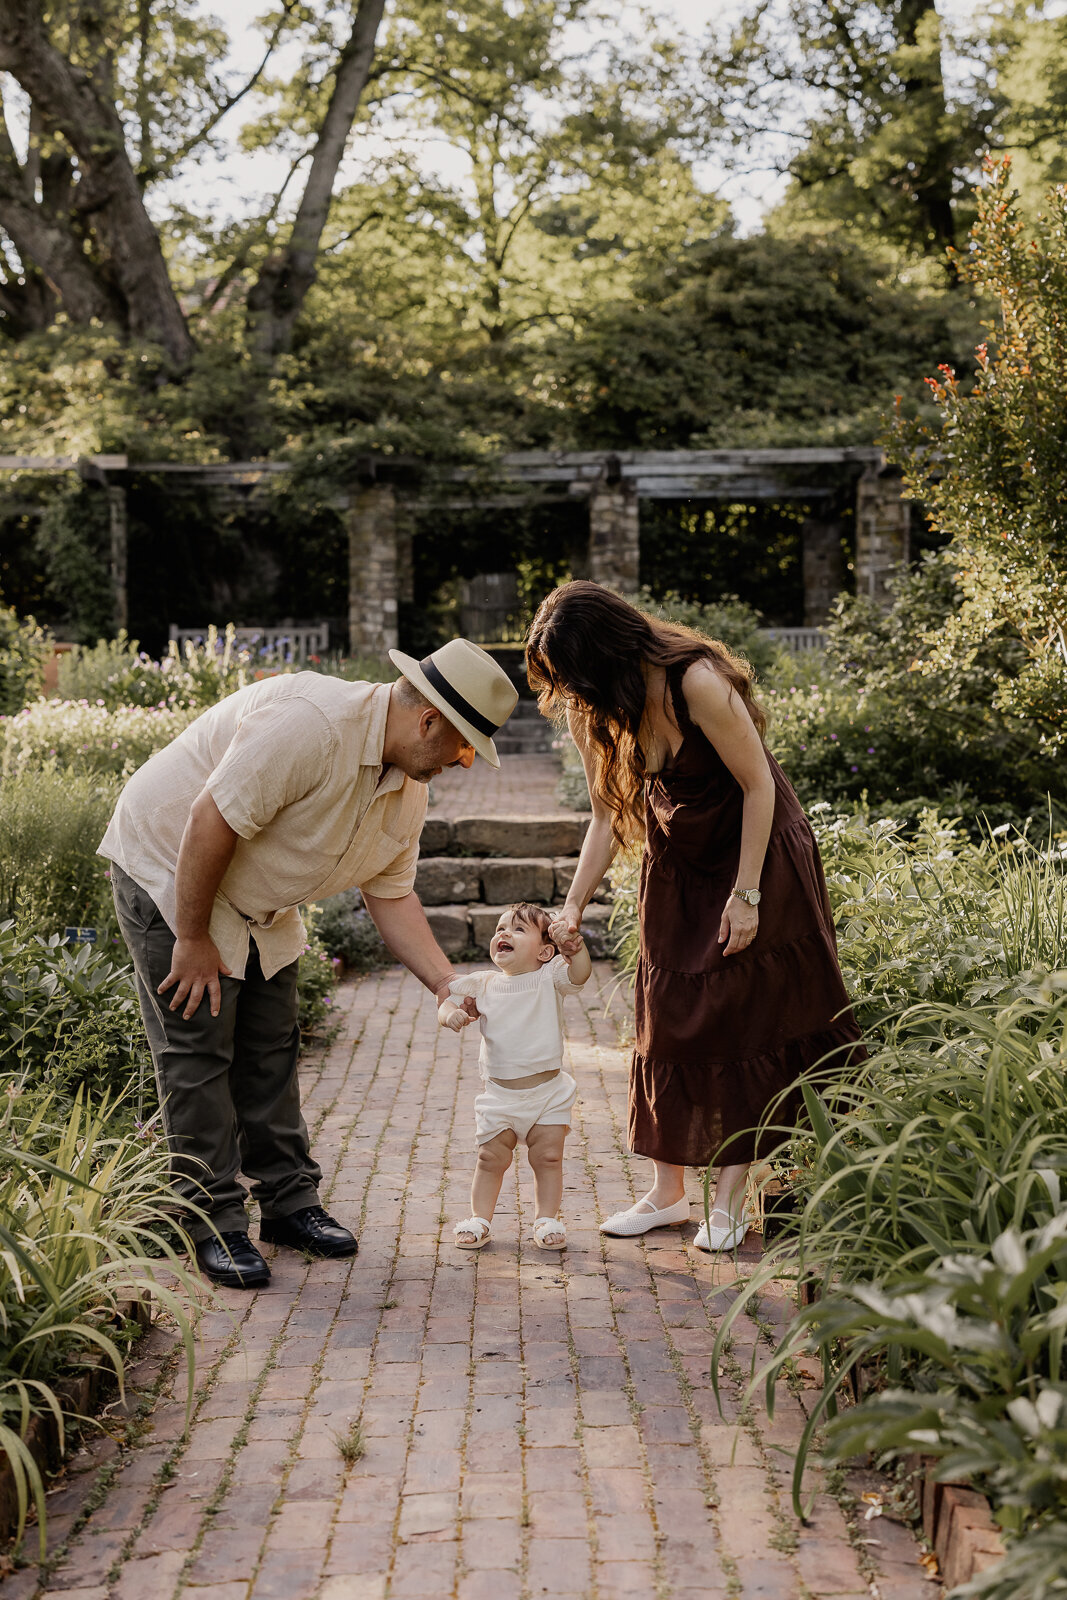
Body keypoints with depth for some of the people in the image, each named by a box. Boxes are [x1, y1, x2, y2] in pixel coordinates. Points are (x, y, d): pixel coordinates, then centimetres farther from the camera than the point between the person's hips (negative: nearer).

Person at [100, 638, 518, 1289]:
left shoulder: (410, 789, -4)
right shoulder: (311, 723, -34)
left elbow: (392, 895, 3)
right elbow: (212, 820, -32)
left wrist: (448, 984, -7)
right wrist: (193, 938, -23)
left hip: (259, 904, 9)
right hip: (170, 872, -8)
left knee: (272, 1049, 11)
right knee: (198, 1054, -6)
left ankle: (289, 1202, 22)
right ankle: (215, 1225, 3)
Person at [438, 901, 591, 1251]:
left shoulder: (549, 977, -6)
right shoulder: (484, 984, 2)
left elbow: (579, 974, -23)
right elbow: (448, 998, 6)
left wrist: (576, 947, -43)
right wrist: (450, 1013, -18)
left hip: (548, 1092, -2)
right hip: (500, 1095, 2)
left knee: (548, 1157, 4)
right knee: (491, 1158, 6)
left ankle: (546, 1219, 18)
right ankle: (480, 1219, 19)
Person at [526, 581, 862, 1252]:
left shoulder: (697, 683, -29)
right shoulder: (592, 711, -9)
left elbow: (759, 786, -21)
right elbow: (607, 817, 0)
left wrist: (746, 893, -20)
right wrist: (574, 906, -6)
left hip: (756, 851, -6)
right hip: (677, 863, 6)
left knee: (741, 1020, -6)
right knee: (667, 1018, 4)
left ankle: (730, 1200, 2)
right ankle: (668, 1193, 13)